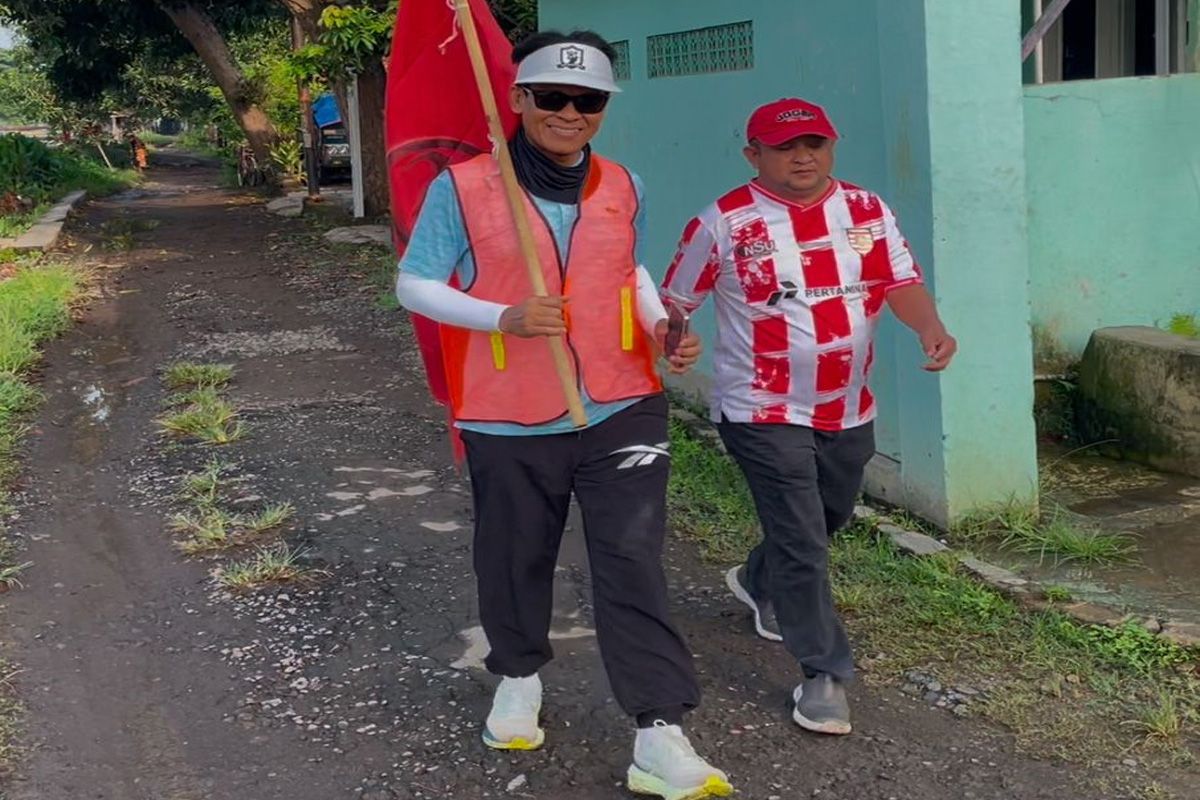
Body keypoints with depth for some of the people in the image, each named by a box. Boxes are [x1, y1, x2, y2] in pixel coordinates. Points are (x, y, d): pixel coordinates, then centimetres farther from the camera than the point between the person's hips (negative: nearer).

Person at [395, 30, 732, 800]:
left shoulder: (624, 187, 5)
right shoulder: (463, 187, -9)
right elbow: (413, 284, -6)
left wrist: (662, 327, 0)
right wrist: (505, 316, -21)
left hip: (621, 409, 2)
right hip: (510, 421, -2)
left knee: (634, 564, -3)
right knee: (516, 559, 15)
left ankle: (660, 738, 0)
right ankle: (519, 676, 43)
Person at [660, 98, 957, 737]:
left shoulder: (868, 211, 4)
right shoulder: (724, 223, -9)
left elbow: (901, 282, -2)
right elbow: (674, 302, -4)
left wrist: (929, 328, -22)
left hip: (849, 411, 6)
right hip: (764, 414, -6)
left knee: (827, 519, 24)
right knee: (800, 541, -8)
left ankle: (759, 584, 53)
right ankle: (824, 673, 7)